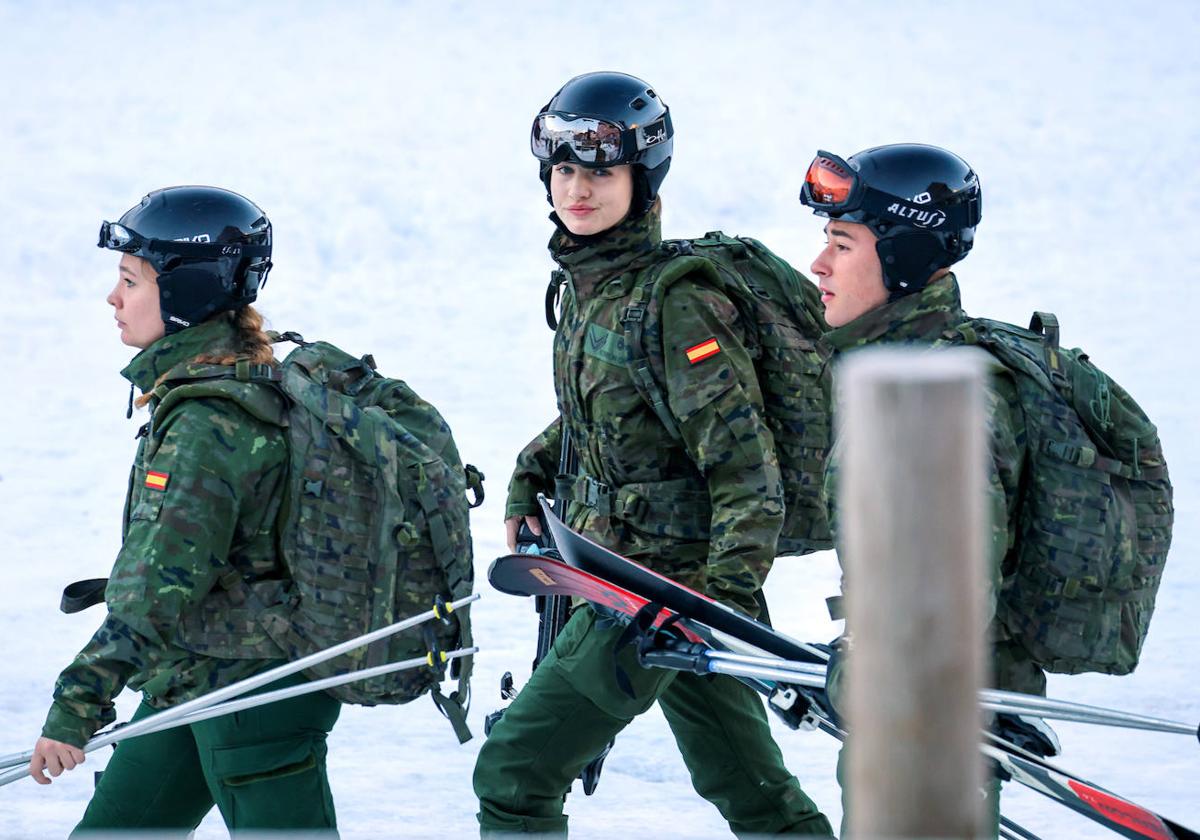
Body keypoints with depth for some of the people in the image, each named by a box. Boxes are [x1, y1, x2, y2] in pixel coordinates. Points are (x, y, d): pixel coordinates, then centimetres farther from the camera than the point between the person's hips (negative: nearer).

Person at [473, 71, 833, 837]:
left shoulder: (676, 306, -20)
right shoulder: (586, 283, 5)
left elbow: (748, 473, -22)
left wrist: (727, 601, -28)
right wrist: (531, 480, 15)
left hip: (664, 581, -9)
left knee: (513, 774, -6)